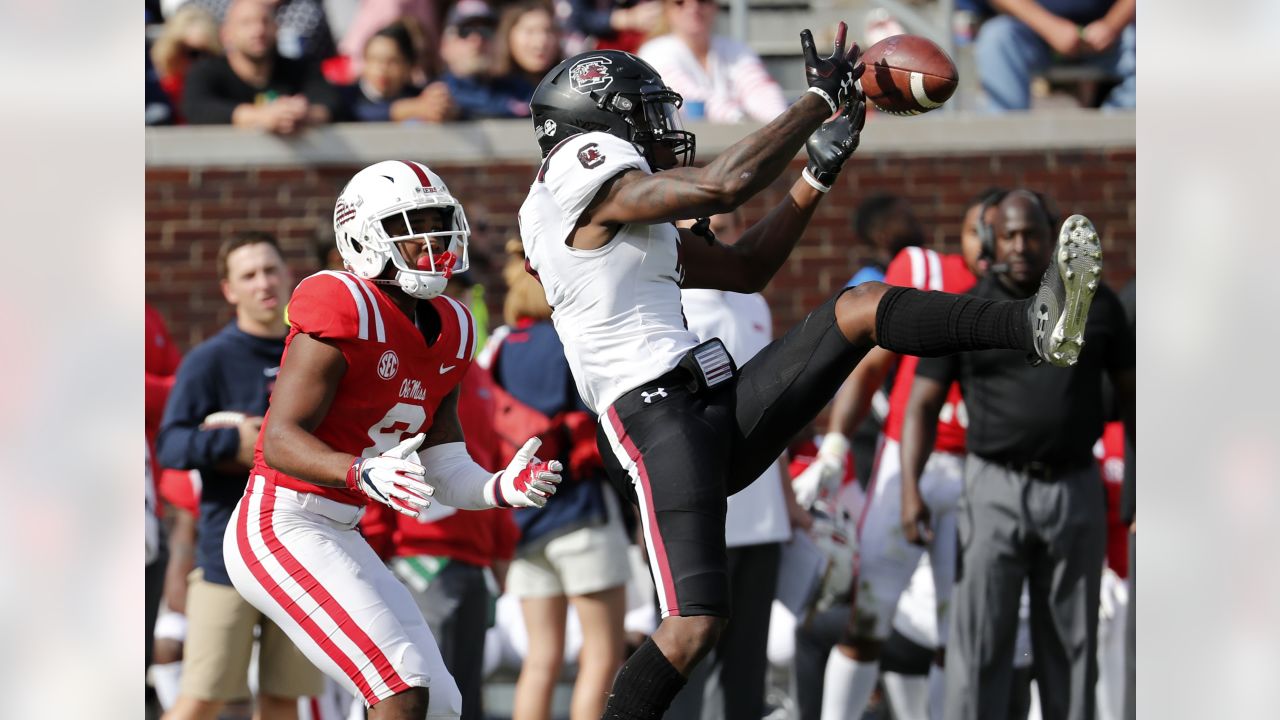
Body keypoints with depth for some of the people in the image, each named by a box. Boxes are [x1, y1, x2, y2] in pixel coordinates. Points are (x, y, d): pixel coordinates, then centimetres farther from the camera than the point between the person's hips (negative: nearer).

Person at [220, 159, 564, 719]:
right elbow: (280, 439, -22)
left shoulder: (446, 334, 10)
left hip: (340, 538, 10)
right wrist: (364, 475, -39)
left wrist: (502, 488, -9)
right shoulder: (344, 312, -17)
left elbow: (443, 473, 11)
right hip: (280, 526, -10)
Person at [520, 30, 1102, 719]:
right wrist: (820, 101, -7)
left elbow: (746, 269, 29)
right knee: (695, 621, -20)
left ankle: (1035, 326, -17)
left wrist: (820, 170, 24)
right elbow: (724, 185, -16)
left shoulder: (632, 219, 25)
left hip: (721, 406, 10)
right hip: (655, 421, -10)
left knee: (862, 306, 0)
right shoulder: (583, 173, -6)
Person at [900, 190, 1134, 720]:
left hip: (1076, 492, 2)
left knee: (1072, 645, 7)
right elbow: (922, 404, 0)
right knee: (979, 644, -6)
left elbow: (1130, 393, 12)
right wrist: (910, 491, -12)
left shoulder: (1094, 303, 7)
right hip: (996, 491, -2)